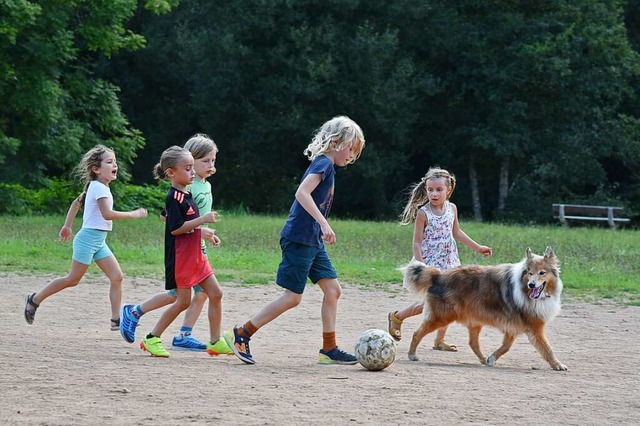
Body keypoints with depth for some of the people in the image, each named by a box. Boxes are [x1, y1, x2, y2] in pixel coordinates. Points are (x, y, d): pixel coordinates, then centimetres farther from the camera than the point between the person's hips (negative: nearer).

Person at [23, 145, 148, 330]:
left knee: (117, 277, -1)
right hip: (88, 238, -9)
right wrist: (133, 214, -20)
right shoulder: (99, 187, -15)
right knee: (73, 279, -2)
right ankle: (35, 299, 12)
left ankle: (116, 320, -1)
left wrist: (67, 226, 26)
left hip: (99, 241, 9)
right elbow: (107, 214, -25)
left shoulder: (95, 186, 14)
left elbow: (77, 202, 24)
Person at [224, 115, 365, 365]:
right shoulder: (323, 163, -13)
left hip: (313, 242, 10)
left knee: (333, 290, 5)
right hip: (299, 239, -10)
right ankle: (240, 335, 2)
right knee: (293, 297, -5)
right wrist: (323, 223, -32)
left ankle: (329, 349, 8)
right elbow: (302, 193, -27)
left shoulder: (326, 166, 16)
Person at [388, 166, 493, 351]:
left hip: (449, 262, 6)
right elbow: (416, 242, -13)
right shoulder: (423, 213, -14)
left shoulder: (452, 208, 3)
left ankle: (439, 340, 13)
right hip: (431, 263, -6)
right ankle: (397, 317, 15)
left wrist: (477, 247, 23)